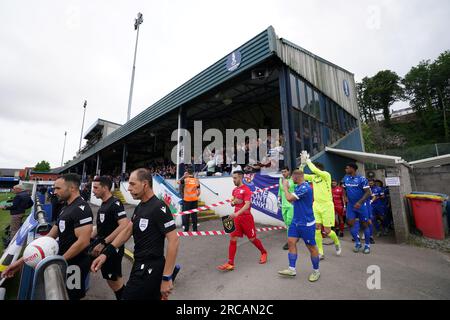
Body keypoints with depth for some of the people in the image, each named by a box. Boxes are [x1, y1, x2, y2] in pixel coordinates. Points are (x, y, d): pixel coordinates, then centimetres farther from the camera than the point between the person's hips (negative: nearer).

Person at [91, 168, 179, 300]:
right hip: (139, 264, 9)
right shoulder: (139, 207, 8)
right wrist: (105, 253, 1)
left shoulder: (159, 207, -22)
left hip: (150, 268, -8)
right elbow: (127, 231, 12)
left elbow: (173, 241, -25)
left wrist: (166, 278, -24)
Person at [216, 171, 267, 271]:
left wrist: (237, 213, -36)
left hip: (246, 217, -6)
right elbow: (232, 203, 19)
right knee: (232, 239, 1)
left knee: (252, 239, 10)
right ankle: (230, 263, 8)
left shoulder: (246, 189, -14)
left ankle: (264, 253, 37)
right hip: (236, 217, 6)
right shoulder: (234, 190, 9)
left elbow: (247, 205, -25)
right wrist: (233, 202, -5)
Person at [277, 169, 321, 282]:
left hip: (306, 223, -9)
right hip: (296, 221, 9)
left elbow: (289, 198, -26)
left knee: (311, 247, 8)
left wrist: (285, 187, -10)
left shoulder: (305, 188, -23)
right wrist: (286, 187, 6)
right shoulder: (298, 187, 7)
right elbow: (293, 200, 16)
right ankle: (292, 269, 17)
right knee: (291, 242, 6)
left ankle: (316, 271, 29)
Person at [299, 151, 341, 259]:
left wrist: (307, 160, -16)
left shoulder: (326, 175, -11)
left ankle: (337, 243, 37)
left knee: (327, 231, 4)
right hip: (316, 205, 5)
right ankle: (320, 253, 14)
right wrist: (302, 163, -6)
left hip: (327, 206, -5)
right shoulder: (313, 177, 6)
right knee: (317, 228, 2)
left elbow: (315, 170, -29)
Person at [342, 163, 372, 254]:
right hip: (350, 205, 4)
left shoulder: (362, 179, -14)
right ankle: (357, 243, 18)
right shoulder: (346, 178, 2)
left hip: (361, 205, -4)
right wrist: (345, 197, -1)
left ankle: (367, 245, 22)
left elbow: (368, 192, -16)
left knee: (364, 224, 6)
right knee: (350, 223, 1)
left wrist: (360, 202, -25)